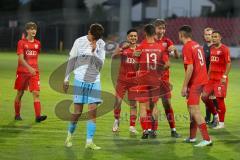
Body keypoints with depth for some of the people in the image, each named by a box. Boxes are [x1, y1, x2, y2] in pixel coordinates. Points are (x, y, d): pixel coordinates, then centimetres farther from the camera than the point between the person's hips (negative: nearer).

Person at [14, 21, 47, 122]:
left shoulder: (37, 43, 7)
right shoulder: (21, 43, -6)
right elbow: (21, 58, -16)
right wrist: (29, 68, -29)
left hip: (34, 72, 3)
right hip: (22, 72, -3)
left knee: (36, 93, -10)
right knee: (20, 93, 8)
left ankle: (38, 116, -16)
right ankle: (17, 115, 22)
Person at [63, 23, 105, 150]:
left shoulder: (101, 44, 1)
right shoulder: (79, 42, -4)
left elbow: (100, 64, -5)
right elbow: (71, 61, 3)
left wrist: (94, 51, -19)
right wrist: (66, 79, 3)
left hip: (94, 81, 2)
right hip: (80, 80, -2)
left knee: (93, 111, -6)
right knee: (78, 111, 0)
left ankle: (89, 141, -4)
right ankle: (70, 135, 23)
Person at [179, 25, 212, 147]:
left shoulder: (187, 48, -14)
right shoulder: (197, 45, 13)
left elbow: (190, 68, -21)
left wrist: (185, 86, -17)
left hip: (194, 82, -10)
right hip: (201, 80, 10)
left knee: (194, 110, -10)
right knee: (191, 107, 19)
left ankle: (206, 139, -16)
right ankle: (192, 137, 25)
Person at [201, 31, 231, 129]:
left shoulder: (224, 49, -9)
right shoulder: (212, 49, 14)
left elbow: (228, 64, -13)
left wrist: (224, 76, -19)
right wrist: (208, 75, 17)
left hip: (220, 78, -8)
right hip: (212, 78, 8)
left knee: (220, 99, -4)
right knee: (204, 97, 3)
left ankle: (221, 123, 5)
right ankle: (215, 114, 21)